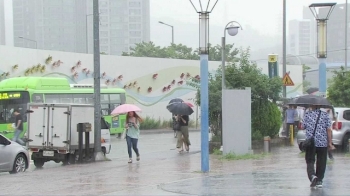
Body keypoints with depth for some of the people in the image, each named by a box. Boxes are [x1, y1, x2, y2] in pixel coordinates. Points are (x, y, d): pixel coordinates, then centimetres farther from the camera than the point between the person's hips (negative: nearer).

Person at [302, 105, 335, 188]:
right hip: (323, 143, 1)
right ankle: (319, 181, 16)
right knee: (321, 163, 13)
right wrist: (330, 143, -2)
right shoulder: (325, 115, -2)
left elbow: (303, 127, 2)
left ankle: (312, 176, -21)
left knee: (310, 161, 4)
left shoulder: (307, 114, -3)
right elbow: (329, 130, -5)